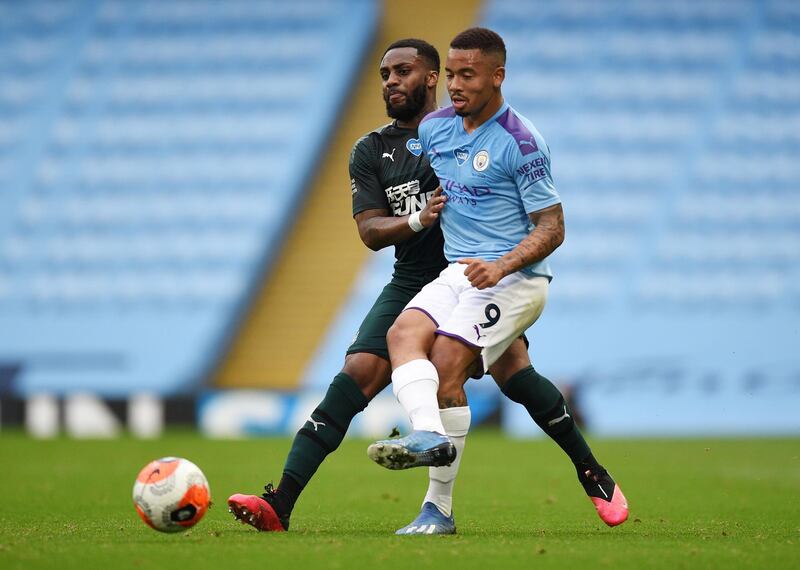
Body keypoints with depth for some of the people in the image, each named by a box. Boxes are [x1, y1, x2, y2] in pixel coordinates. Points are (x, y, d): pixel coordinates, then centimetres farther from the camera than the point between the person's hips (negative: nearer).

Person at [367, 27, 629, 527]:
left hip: (515, 278, -6)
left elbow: (552, 228, -10)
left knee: (447, 358, -24)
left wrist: (501, 267, -23)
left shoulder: (520, 142, -10)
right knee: (404, 332, -23)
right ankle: (429, 434, -45)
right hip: (458, 273, 6)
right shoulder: (433, 128, 10)